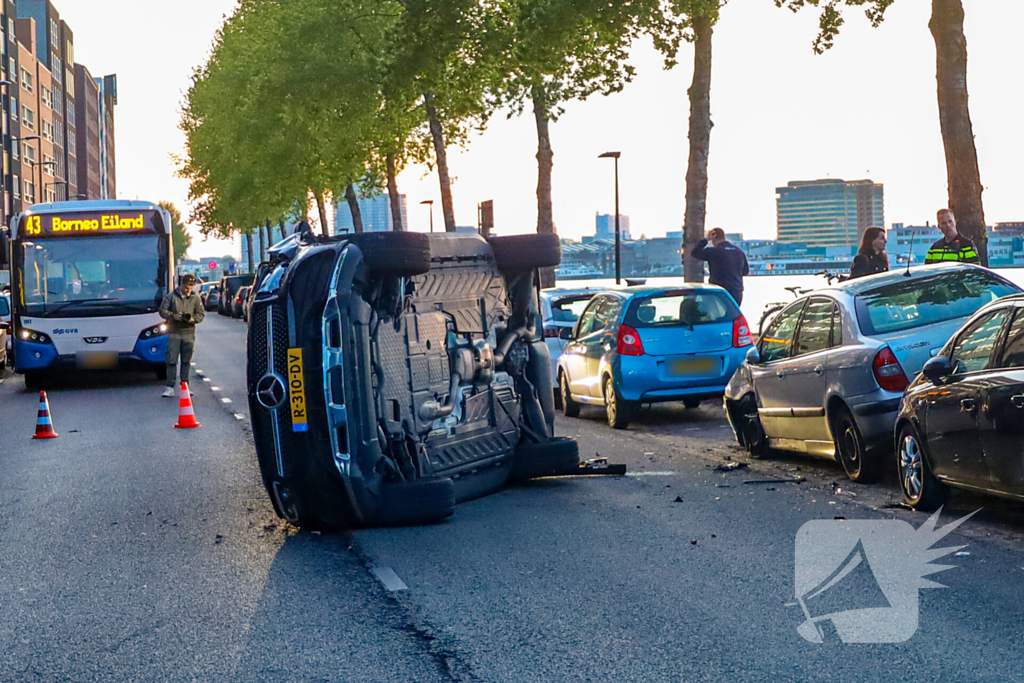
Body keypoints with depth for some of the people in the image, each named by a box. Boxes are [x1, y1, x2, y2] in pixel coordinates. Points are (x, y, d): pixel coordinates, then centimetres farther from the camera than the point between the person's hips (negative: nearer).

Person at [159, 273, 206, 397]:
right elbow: (162, 311, 2)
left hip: (189, 333, 2)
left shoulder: (196, 298, 5)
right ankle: (170, 387, -4)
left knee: (186, 361, 5)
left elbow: (201, 314, 7)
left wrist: (192, 319, -14)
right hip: (174, 332, -2)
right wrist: (174, 316, -14)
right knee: (171, 360, -5)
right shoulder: (171, 296, 1)